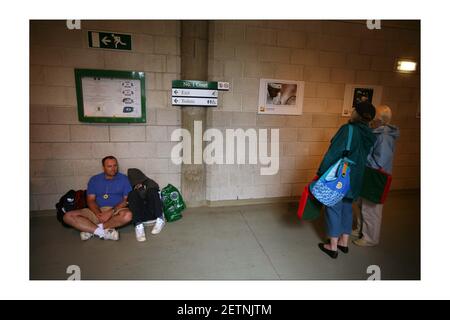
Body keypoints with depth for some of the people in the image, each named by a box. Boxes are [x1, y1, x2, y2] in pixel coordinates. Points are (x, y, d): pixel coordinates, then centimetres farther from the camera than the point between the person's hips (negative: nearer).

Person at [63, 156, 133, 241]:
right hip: (97, 211, 3)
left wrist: (111, 212, -18)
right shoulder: (94, 180, 12)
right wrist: (98, 214, -16)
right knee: (68, 216, -18)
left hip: (116, 211, -2)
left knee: (128, 215, -36)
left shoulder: (124, 179, 5)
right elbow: (91, 200, 4)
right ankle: (104, 232, -29)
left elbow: (126, 200, -3)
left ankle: (91, 230, -22)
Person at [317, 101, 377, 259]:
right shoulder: (370, 136, 4)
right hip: (355, 179, 7)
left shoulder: (348, 129, -17)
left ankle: (333, 247, 16)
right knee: (347, 208, 19)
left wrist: (321, 173, -15)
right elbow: (366, 158, 10)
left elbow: (333, 153, -20)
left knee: (334, 209, 5)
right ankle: (344, 242, 33)